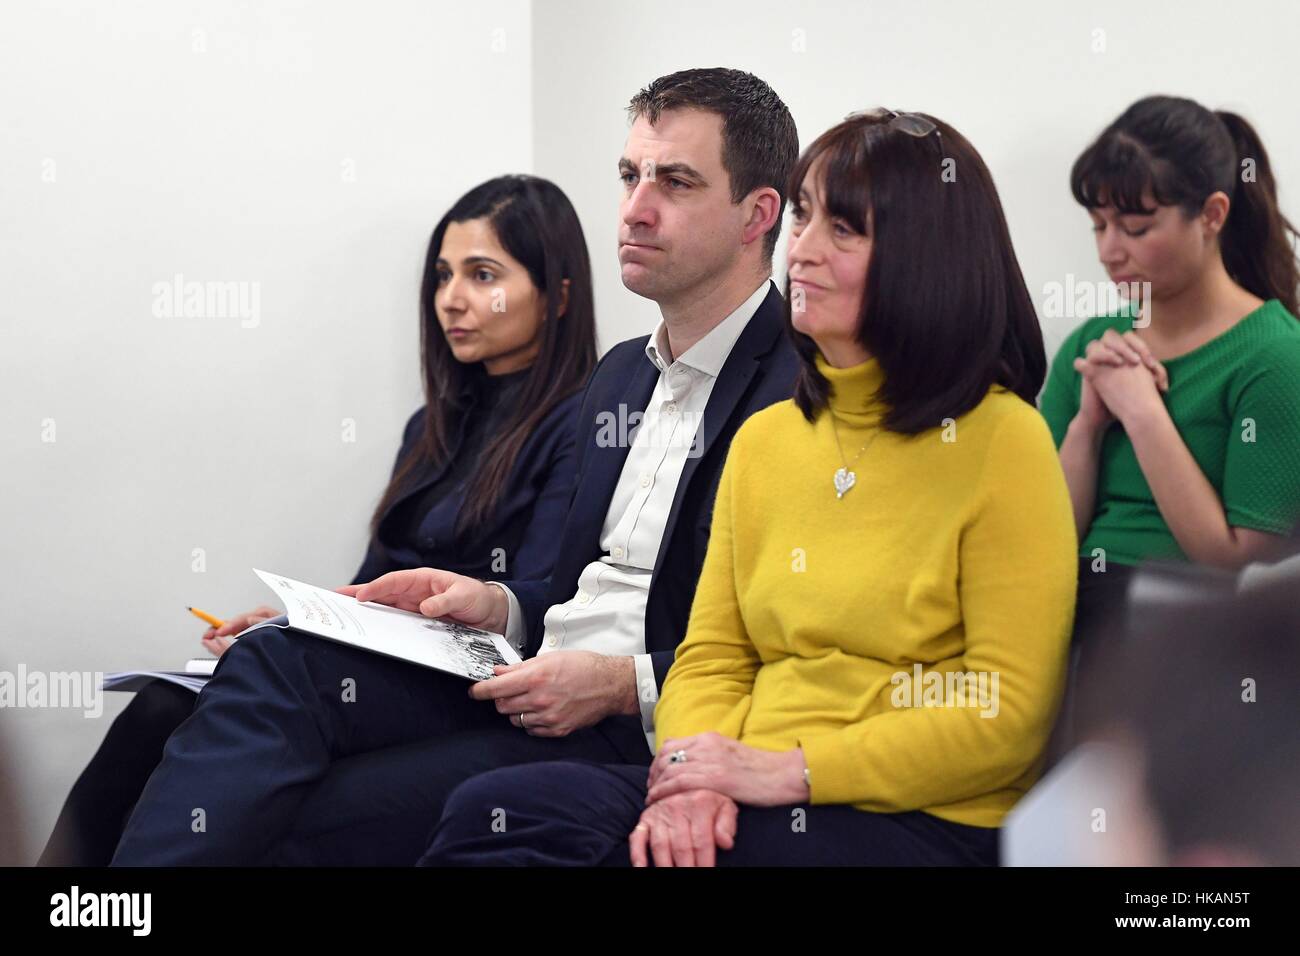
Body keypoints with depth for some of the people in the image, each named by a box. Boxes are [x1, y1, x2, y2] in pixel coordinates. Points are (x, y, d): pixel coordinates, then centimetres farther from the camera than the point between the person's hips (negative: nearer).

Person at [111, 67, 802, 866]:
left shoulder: (806, 391, -8)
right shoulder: (620, 376, 22)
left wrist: (624, 685, -19)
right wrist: (500, 606, 6)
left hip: (645, 733, -8)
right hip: (535, 676, 8)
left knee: (298, 821, -22)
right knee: (274, 664, -17)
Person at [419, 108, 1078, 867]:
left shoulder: (1002, 442, -5)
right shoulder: (763, 441, 15)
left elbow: (1006, 718, -9)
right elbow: (711, 659, 13)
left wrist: (788, 770, -14)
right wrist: (695, 772, -9)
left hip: (918, 823, -5)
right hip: (752, 801, 6)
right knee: (492, 809, -22)